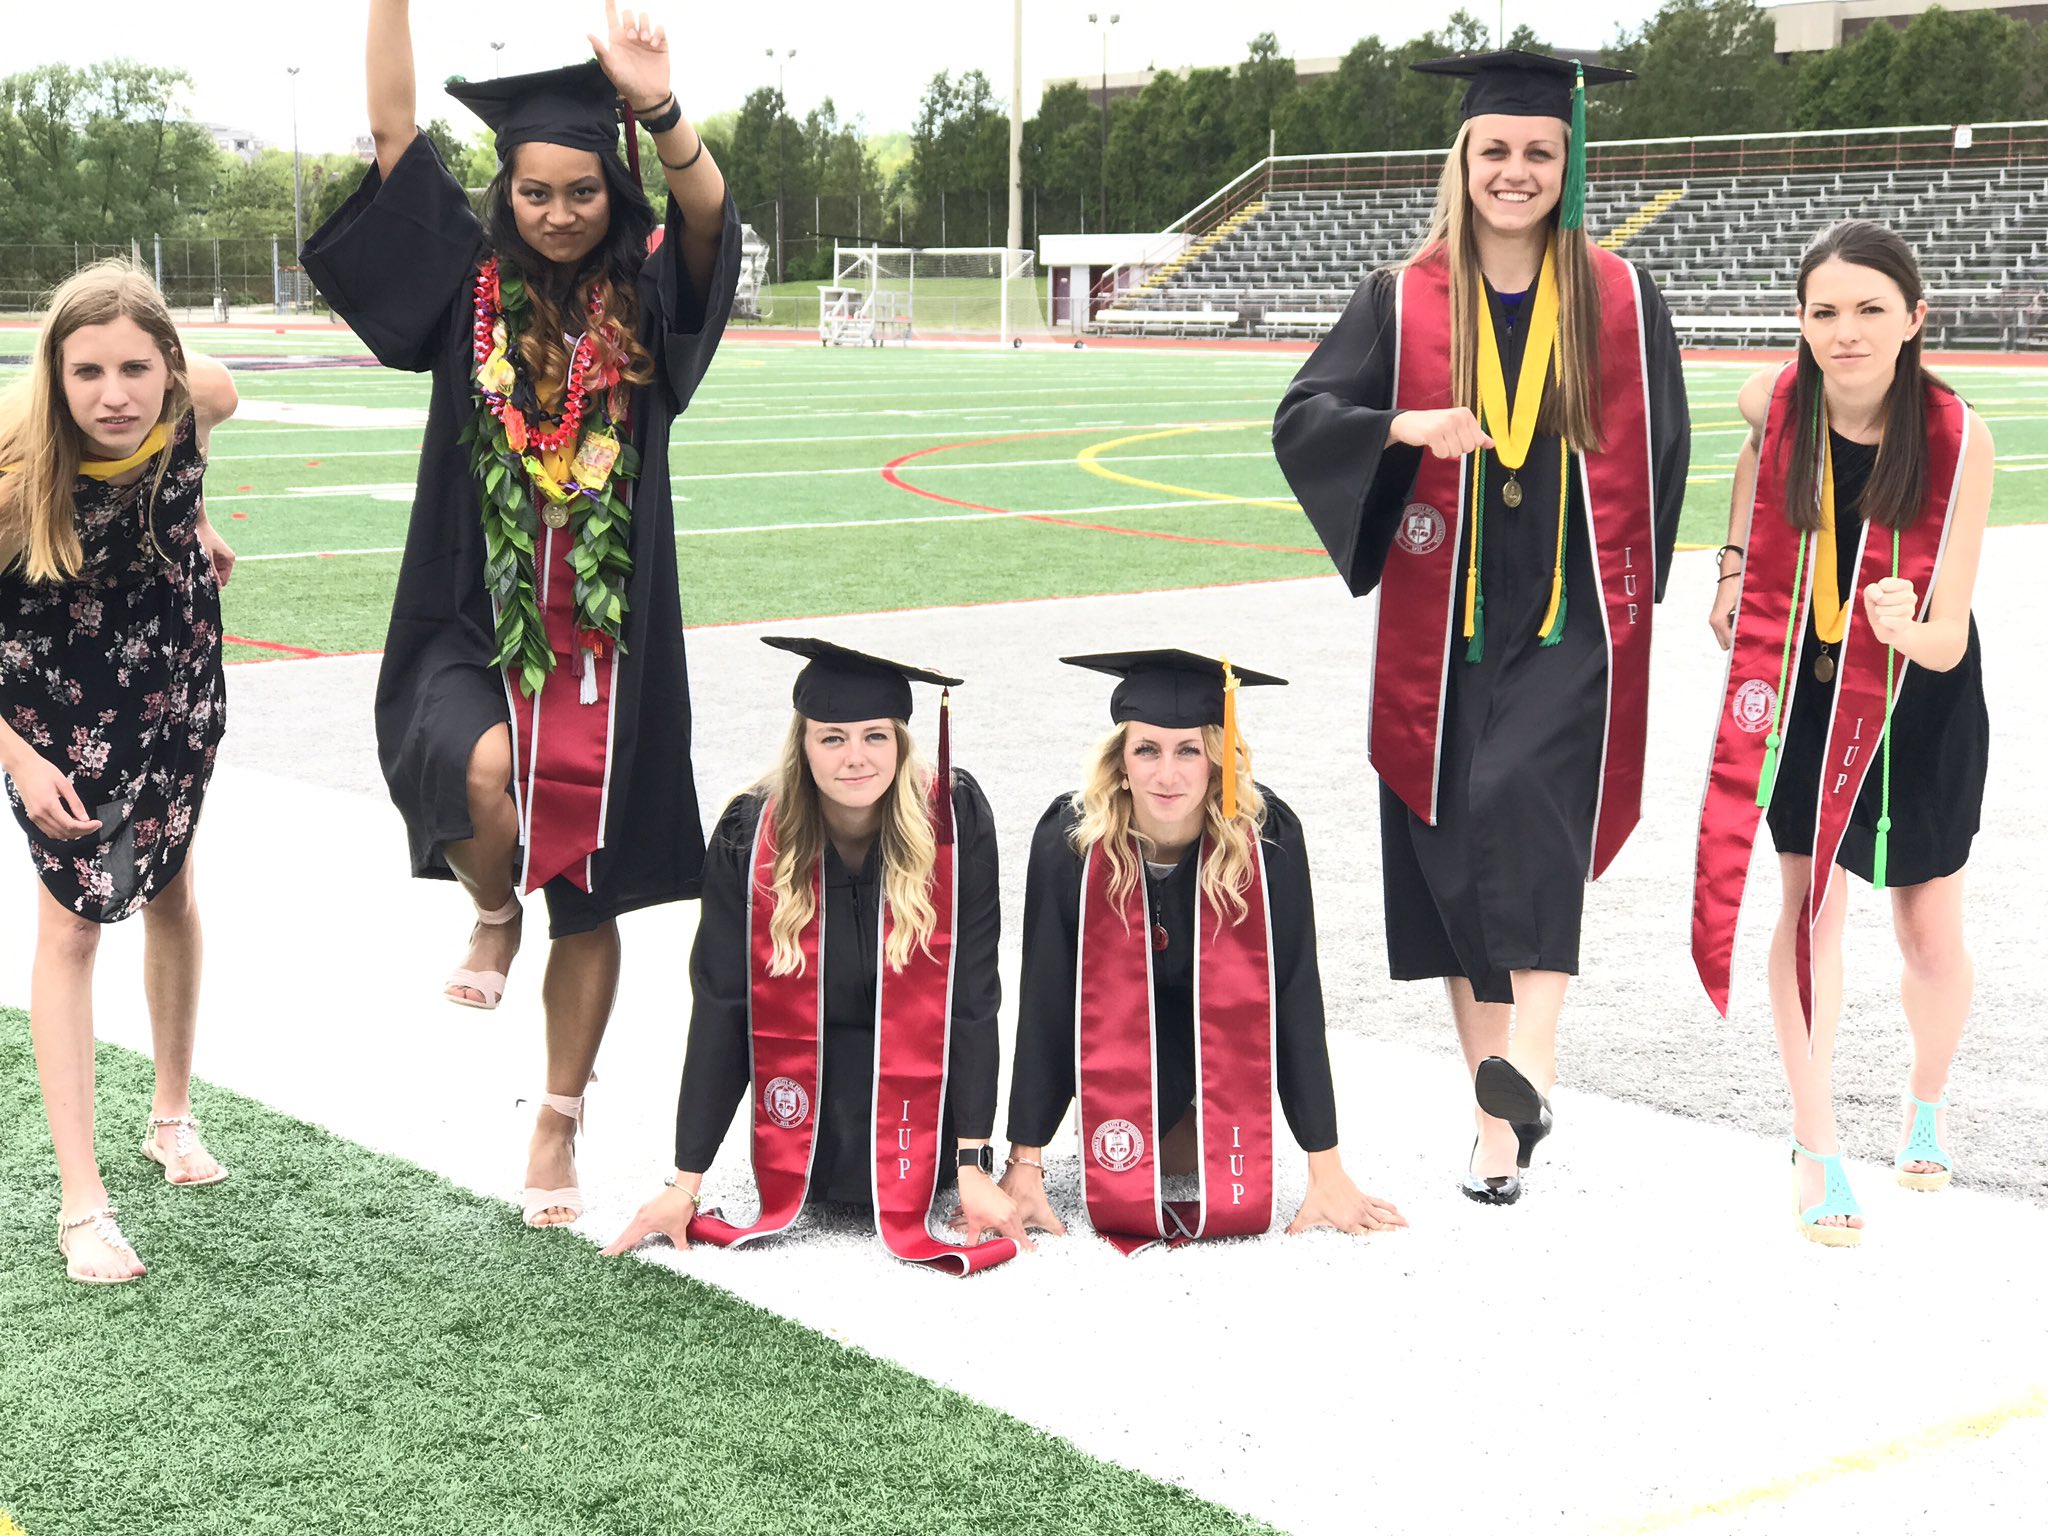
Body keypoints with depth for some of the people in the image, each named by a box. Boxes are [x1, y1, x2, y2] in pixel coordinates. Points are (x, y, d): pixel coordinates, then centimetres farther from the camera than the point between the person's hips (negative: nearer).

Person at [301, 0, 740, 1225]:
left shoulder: (645, 297, 0)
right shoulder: (472, 285, 2)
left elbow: (710, 215, -20)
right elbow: (394, 133, -4)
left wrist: (658, 106, -37)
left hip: (606, 648, 1)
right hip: (475, 630, -1)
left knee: (589, 900, 8)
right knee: (488, 784, -32)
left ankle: (560, 1126, 28)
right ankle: (493, 914, 6)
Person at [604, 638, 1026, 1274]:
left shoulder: (953, 817, -22)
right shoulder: (752, 835, -20)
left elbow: (973, 994, -19)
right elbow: (719, 1007, -16)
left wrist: (973, 1165, -22)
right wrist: (686, 1182, -16)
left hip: (916, 1053, -1)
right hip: (808, 1054, 1)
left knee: (908, 1179, -23)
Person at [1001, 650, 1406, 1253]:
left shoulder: (1266, 839, -29)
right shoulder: (1071, 839, -29)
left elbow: (1296, 1000, -23)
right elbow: (1044, 1002, -22)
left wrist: (1327, 1170, -22)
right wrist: (1024, 1165, -22)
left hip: (1221, 1031, 0)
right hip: (1118, 1026, 0)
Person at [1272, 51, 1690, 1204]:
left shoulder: (1620, 300, 4)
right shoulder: (1404, 300, 4)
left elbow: (1661, 455, 11)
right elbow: (1300, 419, -3)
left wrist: (1631, 593, 6)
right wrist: (1405, 426, -21)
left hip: (1572, 622, -2)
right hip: (1444, 626, 2)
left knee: (1524, 799, -27)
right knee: (1452, 857, 4)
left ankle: (1528, 1071, -35)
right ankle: (1503, 1115, 15)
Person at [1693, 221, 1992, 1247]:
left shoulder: (1956, 438, -27)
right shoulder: (1773, 398, -20)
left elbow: (1947, 643, -28)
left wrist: (1904, 624, -49)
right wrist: (1733, 570, 9)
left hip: (1923, 700, -1)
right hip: (1806, 683, 1)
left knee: (1931, 935, 8)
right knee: (1808, 903, -4)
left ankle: (1927, 1104, 39)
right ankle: (1816, 1151, 9)